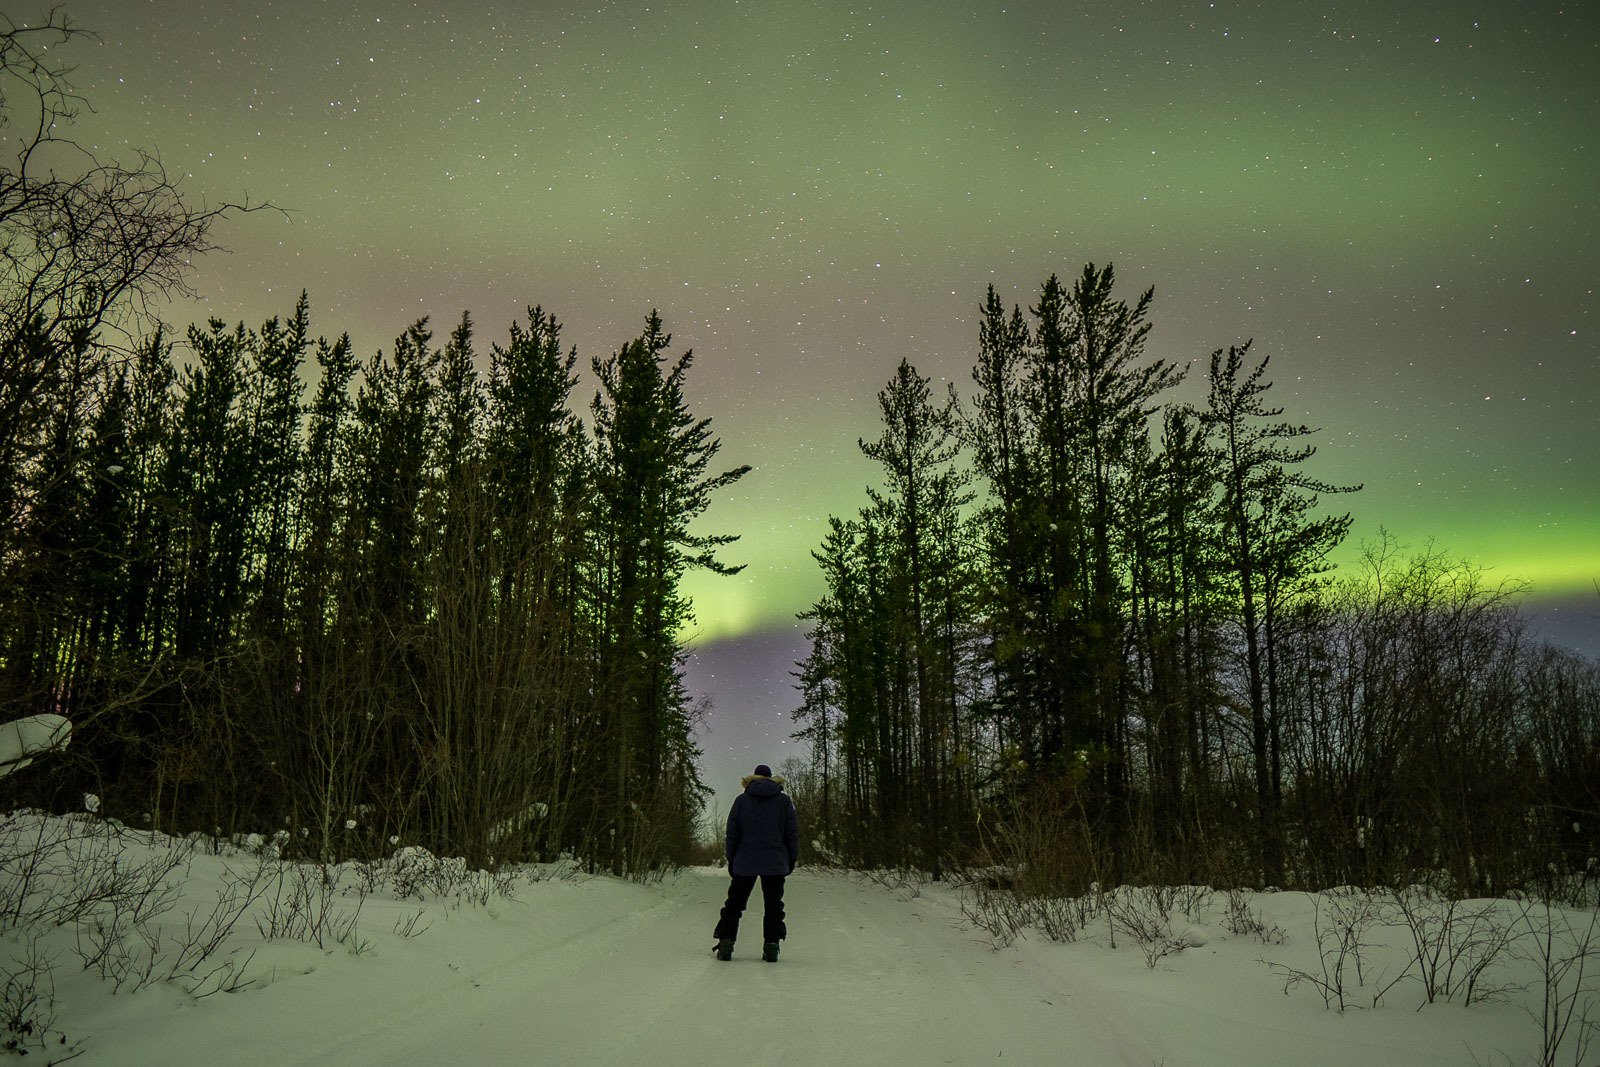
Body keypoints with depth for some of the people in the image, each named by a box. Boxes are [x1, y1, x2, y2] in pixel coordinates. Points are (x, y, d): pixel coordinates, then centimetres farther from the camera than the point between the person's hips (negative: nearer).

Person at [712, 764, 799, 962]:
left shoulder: (741, 800, 5)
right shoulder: (784, 801, 5)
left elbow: (732, 833, 4)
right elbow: (792, 832, 2)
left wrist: (731, 860, 9)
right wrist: (792, 858, 9)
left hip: (744, 863, 0)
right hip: (775, 863, 0)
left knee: (735, 903, 8)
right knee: (773, 905, 4)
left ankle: (726, 942, 0)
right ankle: (771, 945, -5)